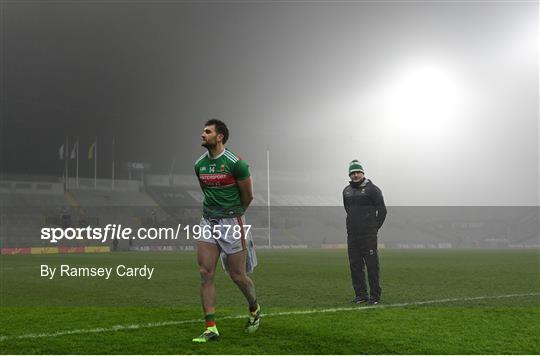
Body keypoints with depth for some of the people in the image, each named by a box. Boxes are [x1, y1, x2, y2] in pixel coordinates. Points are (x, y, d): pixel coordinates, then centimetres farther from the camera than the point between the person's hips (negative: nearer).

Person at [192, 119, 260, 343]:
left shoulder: (235, 163, -12)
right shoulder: (199, 165, 5)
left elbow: (248, 196, -1)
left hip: (232, 223, -5)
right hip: (208, 222, 5)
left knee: (237, 276, 5)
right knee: (206, 274, -4)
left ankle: (254, 310, 35)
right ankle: (211, 328, 1)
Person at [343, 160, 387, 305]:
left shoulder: (372, 189, -4)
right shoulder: (346, 191, 13)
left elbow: (382, 210, -2)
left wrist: (374, 228, -1)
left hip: (368, 235, -6)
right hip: (352, 235, 6)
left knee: (372, 265, -5)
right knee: (355, 265, 6)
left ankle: (375, 295, 2)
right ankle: (361, 294, 14)